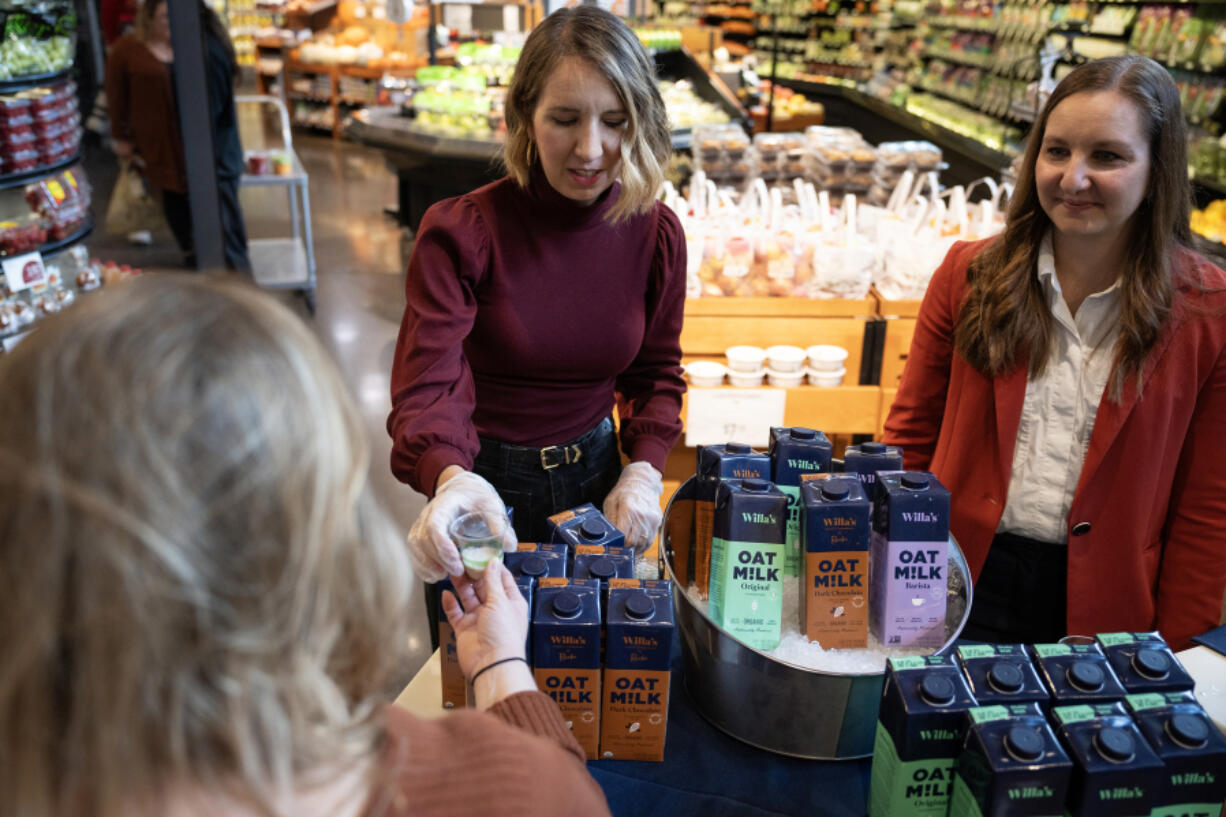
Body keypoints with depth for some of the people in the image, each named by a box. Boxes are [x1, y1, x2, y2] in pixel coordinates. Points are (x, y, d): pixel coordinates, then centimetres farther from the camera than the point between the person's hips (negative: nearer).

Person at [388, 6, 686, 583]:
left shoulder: (656, 234, -8)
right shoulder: (459, 233, -20)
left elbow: (656, 373, 4)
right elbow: (426, 389, -28)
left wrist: (643, 471, -12)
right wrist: (449, 477, -49)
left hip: (596, 476, 3)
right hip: (485, 483, -2)